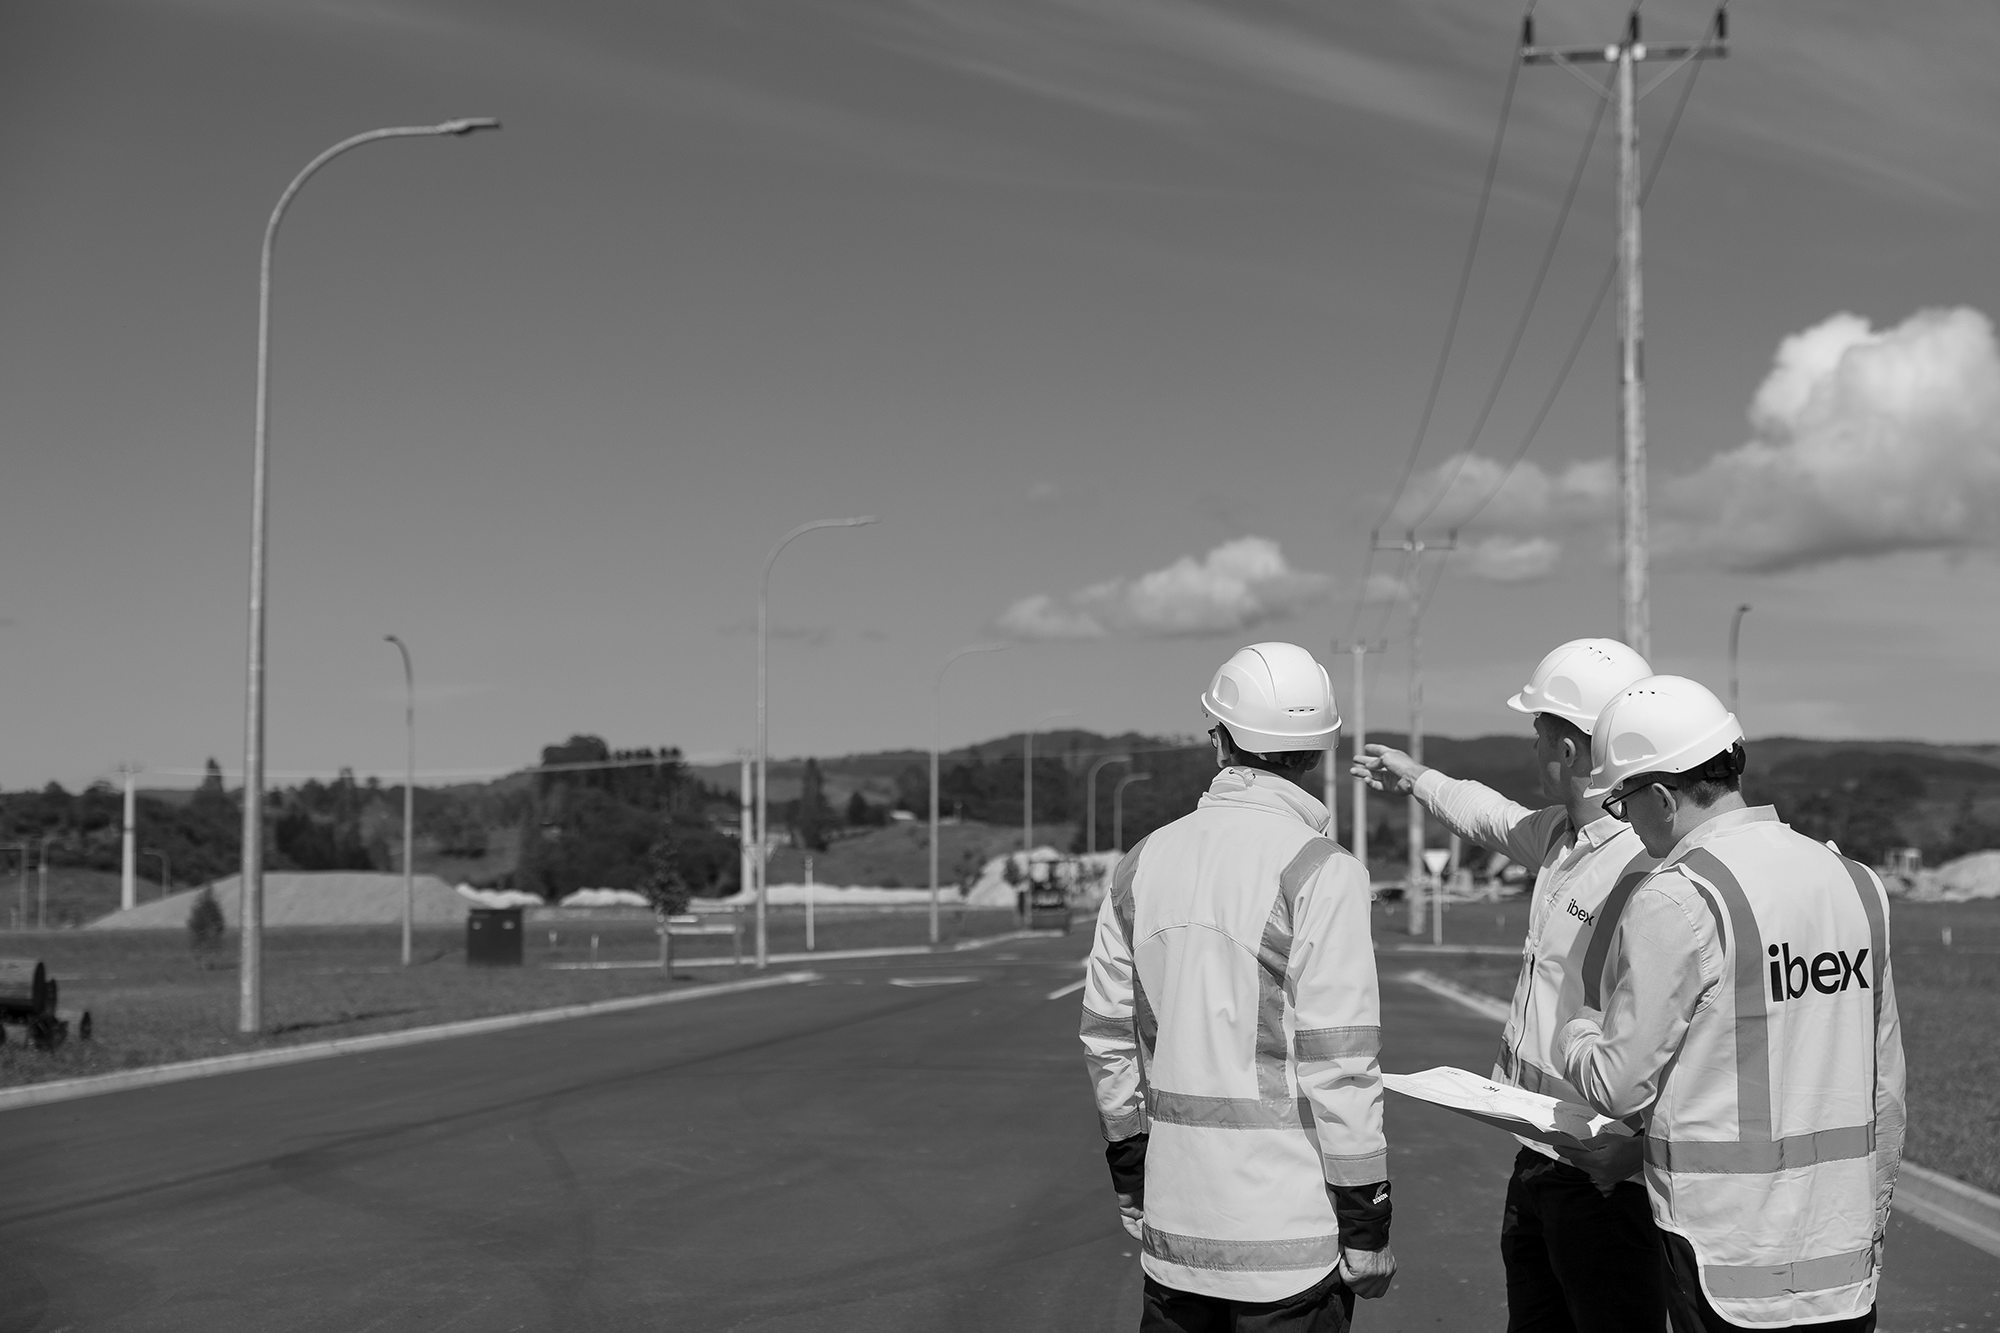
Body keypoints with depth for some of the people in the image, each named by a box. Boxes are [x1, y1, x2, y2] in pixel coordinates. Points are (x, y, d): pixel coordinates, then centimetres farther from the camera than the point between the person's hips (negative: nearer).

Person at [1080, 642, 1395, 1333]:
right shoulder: (1319, 873, -12)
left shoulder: (1145, 862, 5)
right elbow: (1338, 1063, -14)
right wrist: (1366, 1229, -6)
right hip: (1288, 1225, -5)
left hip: (1175, 1223, 5)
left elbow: (1107, 1037, 10)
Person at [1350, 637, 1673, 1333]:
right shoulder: (1560, 836, 9)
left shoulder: (1651, 870, -21)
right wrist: (1416, 777, 50)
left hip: (1608, 1174, -9)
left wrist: (1630, 1147, -35)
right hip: (1539, 1161, 10)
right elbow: (1494, 817, 33)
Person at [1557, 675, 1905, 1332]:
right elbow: (1886, 1086, 12)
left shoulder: (1675, 901, -15)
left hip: (1732, 1265, -6)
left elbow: (1619, 1086, -11)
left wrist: (1576, 1031, 10)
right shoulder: (1856, 882, 6)